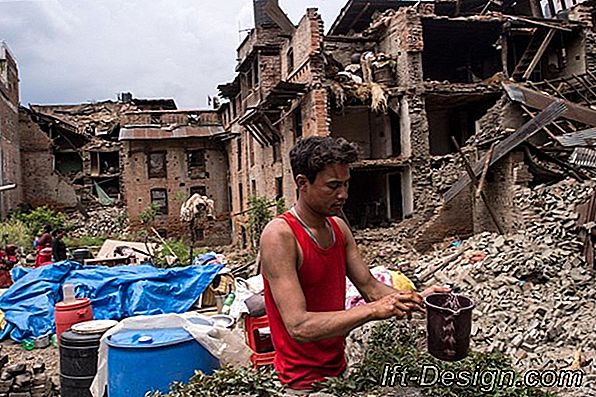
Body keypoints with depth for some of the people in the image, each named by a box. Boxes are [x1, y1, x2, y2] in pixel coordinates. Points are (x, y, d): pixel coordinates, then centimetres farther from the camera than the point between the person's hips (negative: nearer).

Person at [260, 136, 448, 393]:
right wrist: (373, 310, -33)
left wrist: (415, 299, -13)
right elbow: (299, 326, -28)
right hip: (303, 382, -7)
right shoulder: (279, 235, -22)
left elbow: (370, 286, 4)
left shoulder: (338, 227, 3)